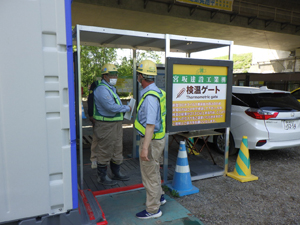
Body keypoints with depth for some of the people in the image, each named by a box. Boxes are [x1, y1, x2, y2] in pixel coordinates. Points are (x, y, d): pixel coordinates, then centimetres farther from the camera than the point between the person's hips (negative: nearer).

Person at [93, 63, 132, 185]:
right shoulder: (102, 89, -18)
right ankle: (102, 177, 17)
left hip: (116, 124, 10)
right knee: (105, 151, 1)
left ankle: (116, 173, 32)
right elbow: (111, 107, -26)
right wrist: (127, 108, -13)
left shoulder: (111, 88, 16)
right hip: (105, 125, -10)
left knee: (117, 149, 18)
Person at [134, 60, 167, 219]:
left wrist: (145, 148, -28)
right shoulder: (156, 92, 7)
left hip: (151, 140, -10)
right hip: (157, 138, 10)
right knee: (154, 171, 26)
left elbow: (151, 125, -29)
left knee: (149, 174, 5)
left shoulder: (150, 96, -25)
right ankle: (158, 197, 45)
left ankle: (153, 209, 22)